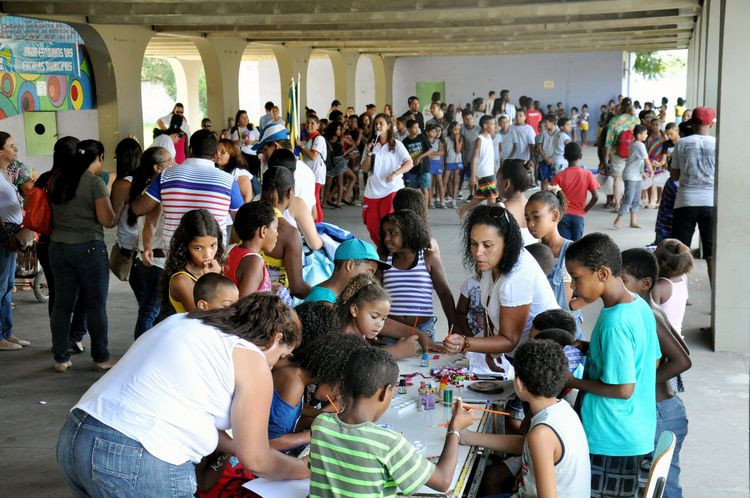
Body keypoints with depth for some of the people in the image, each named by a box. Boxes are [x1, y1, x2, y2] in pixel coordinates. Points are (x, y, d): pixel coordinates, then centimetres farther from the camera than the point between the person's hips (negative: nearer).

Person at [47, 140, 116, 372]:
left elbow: (49, 212, 16)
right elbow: (107, 220, -14)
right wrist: (114, 212, 6)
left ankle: (61, 359, 15)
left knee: (62, 304, 10)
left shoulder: (56, 179, 6)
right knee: (96, 305, 4)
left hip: (58, 246, 6)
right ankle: (101, 358, 11)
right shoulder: (95, 182, -11)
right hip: (88, 247, -6)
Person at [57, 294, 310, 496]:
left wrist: (238, 448, 29)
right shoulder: (252, 362, -3)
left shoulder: (183, 321, 18)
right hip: (137, 465, -8)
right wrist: (307, 469, 19)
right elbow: (256, 461, 2)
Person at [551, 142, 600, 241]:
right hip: (579, 216, 1)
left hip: (563, 215, -1)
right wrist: (584, 210, 7)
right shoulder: (588, 174, -3)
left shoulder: (559, 176, -5)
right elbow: (596, 197, -7)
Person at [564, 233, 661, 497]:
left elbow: (623, 389, -24)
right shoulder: (640, 306, 2)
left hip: (611, 443, -9)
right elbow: (652, 360, 14)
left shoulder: (614, 322, -25)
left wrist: (572, 381, -13)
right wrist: (589, 348, 10)